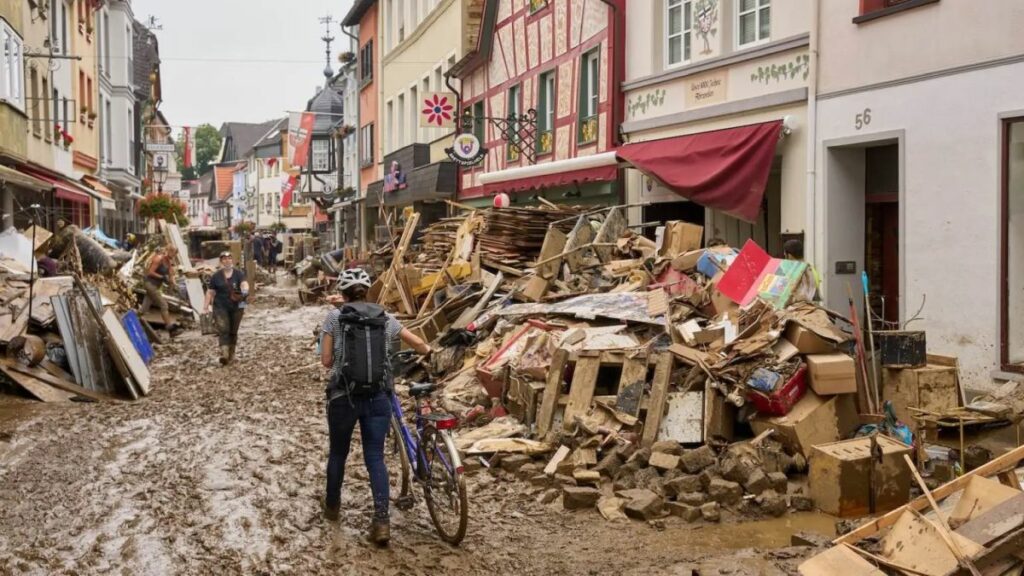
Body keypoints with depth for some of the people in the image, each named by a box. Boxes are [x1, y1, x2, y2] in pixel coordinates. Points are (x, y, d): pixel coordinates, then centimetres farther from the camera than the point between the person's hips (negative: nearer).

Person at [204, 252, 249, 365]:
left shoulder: (239, 274, 1)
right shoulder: (216, 276, 4)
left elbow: (244, 284, -16)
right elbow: (210, 292, 7)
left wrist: (245, 291, -39)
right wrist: (206, 307, 1)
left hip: (236, 307, 1)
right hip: (220, 307, -1)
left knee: (233, 331, 9)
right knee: (223, 330, -15)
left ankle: (231, 354, 22)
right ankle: (224, 354, -26)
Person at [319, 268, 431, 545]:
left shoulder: (334, 317, -1)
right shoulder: (385, 318, 7)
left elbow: (326, 361, -1)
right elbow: (419, 344, 15)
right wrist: (427, 351, 37)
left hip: (343, 397, -1)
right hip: (378, 398, 1)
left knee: (338, 452, 20)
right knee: (375, 458, 5)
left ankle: (332, 506, 38)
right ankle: (381, 521, -6)